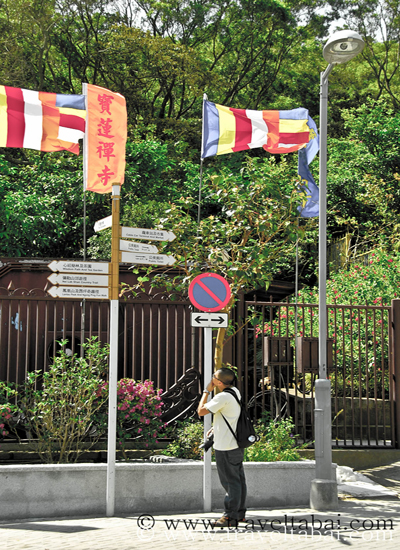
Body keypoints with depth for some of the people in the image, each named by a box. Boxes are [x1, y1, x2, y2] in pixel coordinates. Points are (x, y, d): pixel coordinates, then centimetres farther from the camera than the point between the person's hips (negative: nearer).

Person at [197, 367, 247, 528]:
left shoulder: (223, 397, -21)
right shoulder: (235, 391, 9)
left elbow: (201, 411, -16)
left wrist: (206, 391, -7)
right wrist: (216, 427, 20)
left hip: (226, 446, -10)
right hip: (237, 443, 10)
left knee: (230, 481, -4)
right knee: (238, 479, 15)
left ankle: (230, 517, 0)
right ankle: (240, 513, 25)